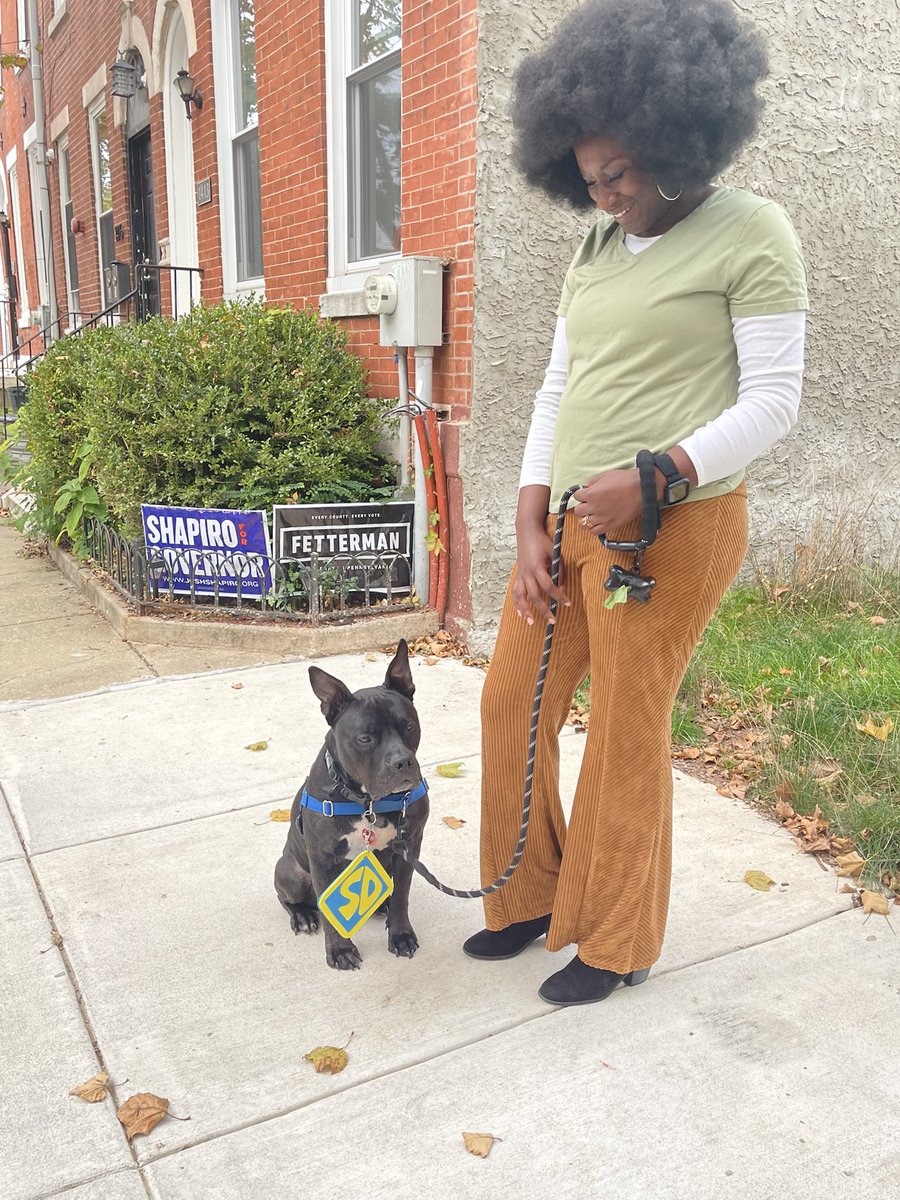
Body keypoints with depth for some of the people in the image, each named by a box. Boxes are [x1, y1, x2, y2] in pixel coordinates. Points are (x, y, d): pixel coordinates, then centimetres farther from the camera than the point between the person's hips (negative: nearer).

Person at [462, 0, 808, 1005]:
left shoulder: (752, 236, -5)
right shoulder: (594, 252, 14)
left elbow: (772, 401, -9)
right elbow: (556, 391, 12)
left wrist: (652, 477, -22)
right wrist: (529, 530, 4)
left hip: (670, 529, -7)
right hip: (569, 520, 7)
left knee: (626, 734, 3)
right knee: (512, 705, 11)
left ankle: (616, 944, 26)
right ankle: (530, 899, 34)